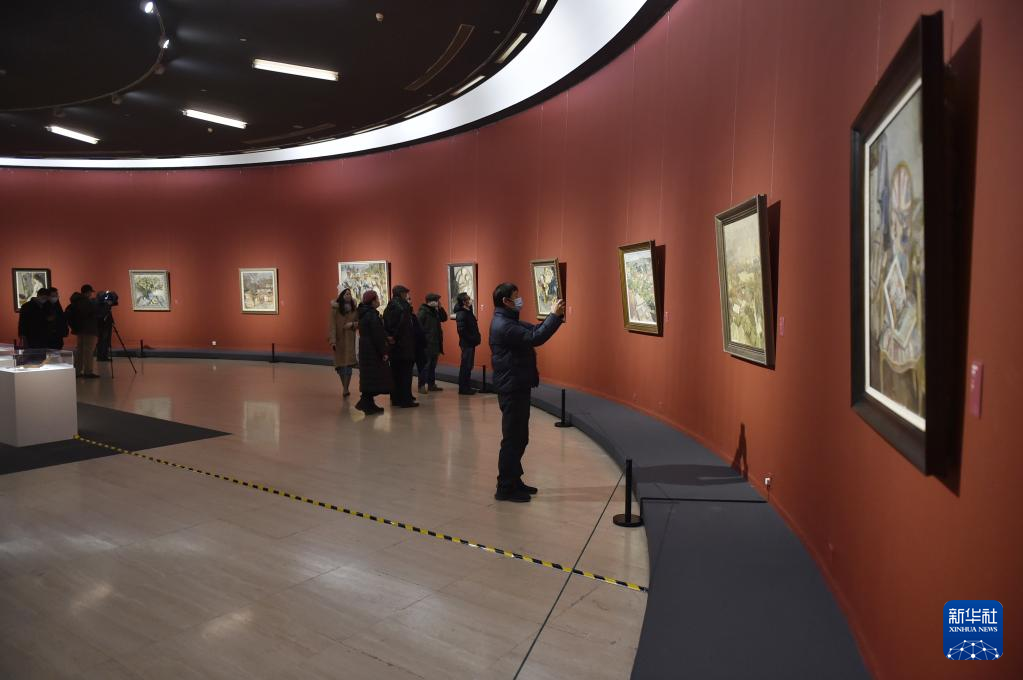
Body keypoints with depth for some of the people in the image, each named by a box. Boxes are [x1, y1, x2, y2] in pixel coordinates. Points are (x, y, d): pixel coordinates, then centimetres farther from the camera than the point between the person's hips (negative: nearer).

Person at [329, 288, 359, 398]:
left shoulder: (354, 309, 2)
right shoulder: (335, 309, -5)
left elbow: (359, 322, 9)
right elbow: (332, 325, -8)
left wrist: (352, 324, -13)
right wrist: (332, 340, -16)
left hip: (350, 340, 1)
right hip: (339, 340, -1)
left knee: (348, 364, -7)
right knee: (340, 364, 6)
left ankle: (345, 389, -4)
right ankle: (345, 388, 22)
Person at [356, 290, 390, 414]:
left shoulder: (364, 313, 12)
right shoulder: (372, 315, -17)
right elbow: (377, 336, -19)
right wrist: (383, 352, -16)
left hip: (365, 348, 9)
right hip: (373, 350, -9)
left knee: (369, 376, 13)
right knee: (374, 376, -4)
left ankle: (368, 404, 17)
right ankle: (366, 402, -3)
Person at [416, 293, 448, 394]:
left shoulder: (435, 311, 14)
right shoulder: (422, 312, -12)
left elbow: (444, 318, 14)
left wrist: (440, 308, 3)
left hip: (435, 343, 9)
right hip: (426, 343, -9)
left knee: (433, 365, 14)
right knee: (425, 365, -7)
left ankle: (431, 384, 21)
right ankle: (422, 386, -3)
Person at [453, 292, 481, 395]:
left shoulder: (467, 312, 12)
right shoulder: (461, 314, -15)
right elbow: (462, 330, -21)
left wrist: (476, 338, 4)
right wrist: (472, 339, -15)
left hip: (470, 343, 9)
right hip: (466, 343, -9)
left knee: (468, 366, 13)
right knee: (466, 366, -3)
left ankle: (466, 387, 21)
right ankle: (463, 388, 3)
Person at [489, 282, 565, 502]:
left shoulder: (509, 321, 15)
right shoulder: (502, 325, -19)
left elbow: (534, 329, 15)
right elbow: (535, 338, -27)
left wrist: (556, 316, 3)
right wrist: (554, 315, -19)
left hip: (517, 386, 11)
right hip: (512, 389, -11)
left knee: (519, 437, 16)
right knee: (513, 438, -4)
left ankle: (514, 480, 26)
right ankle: (505, 488, 5)